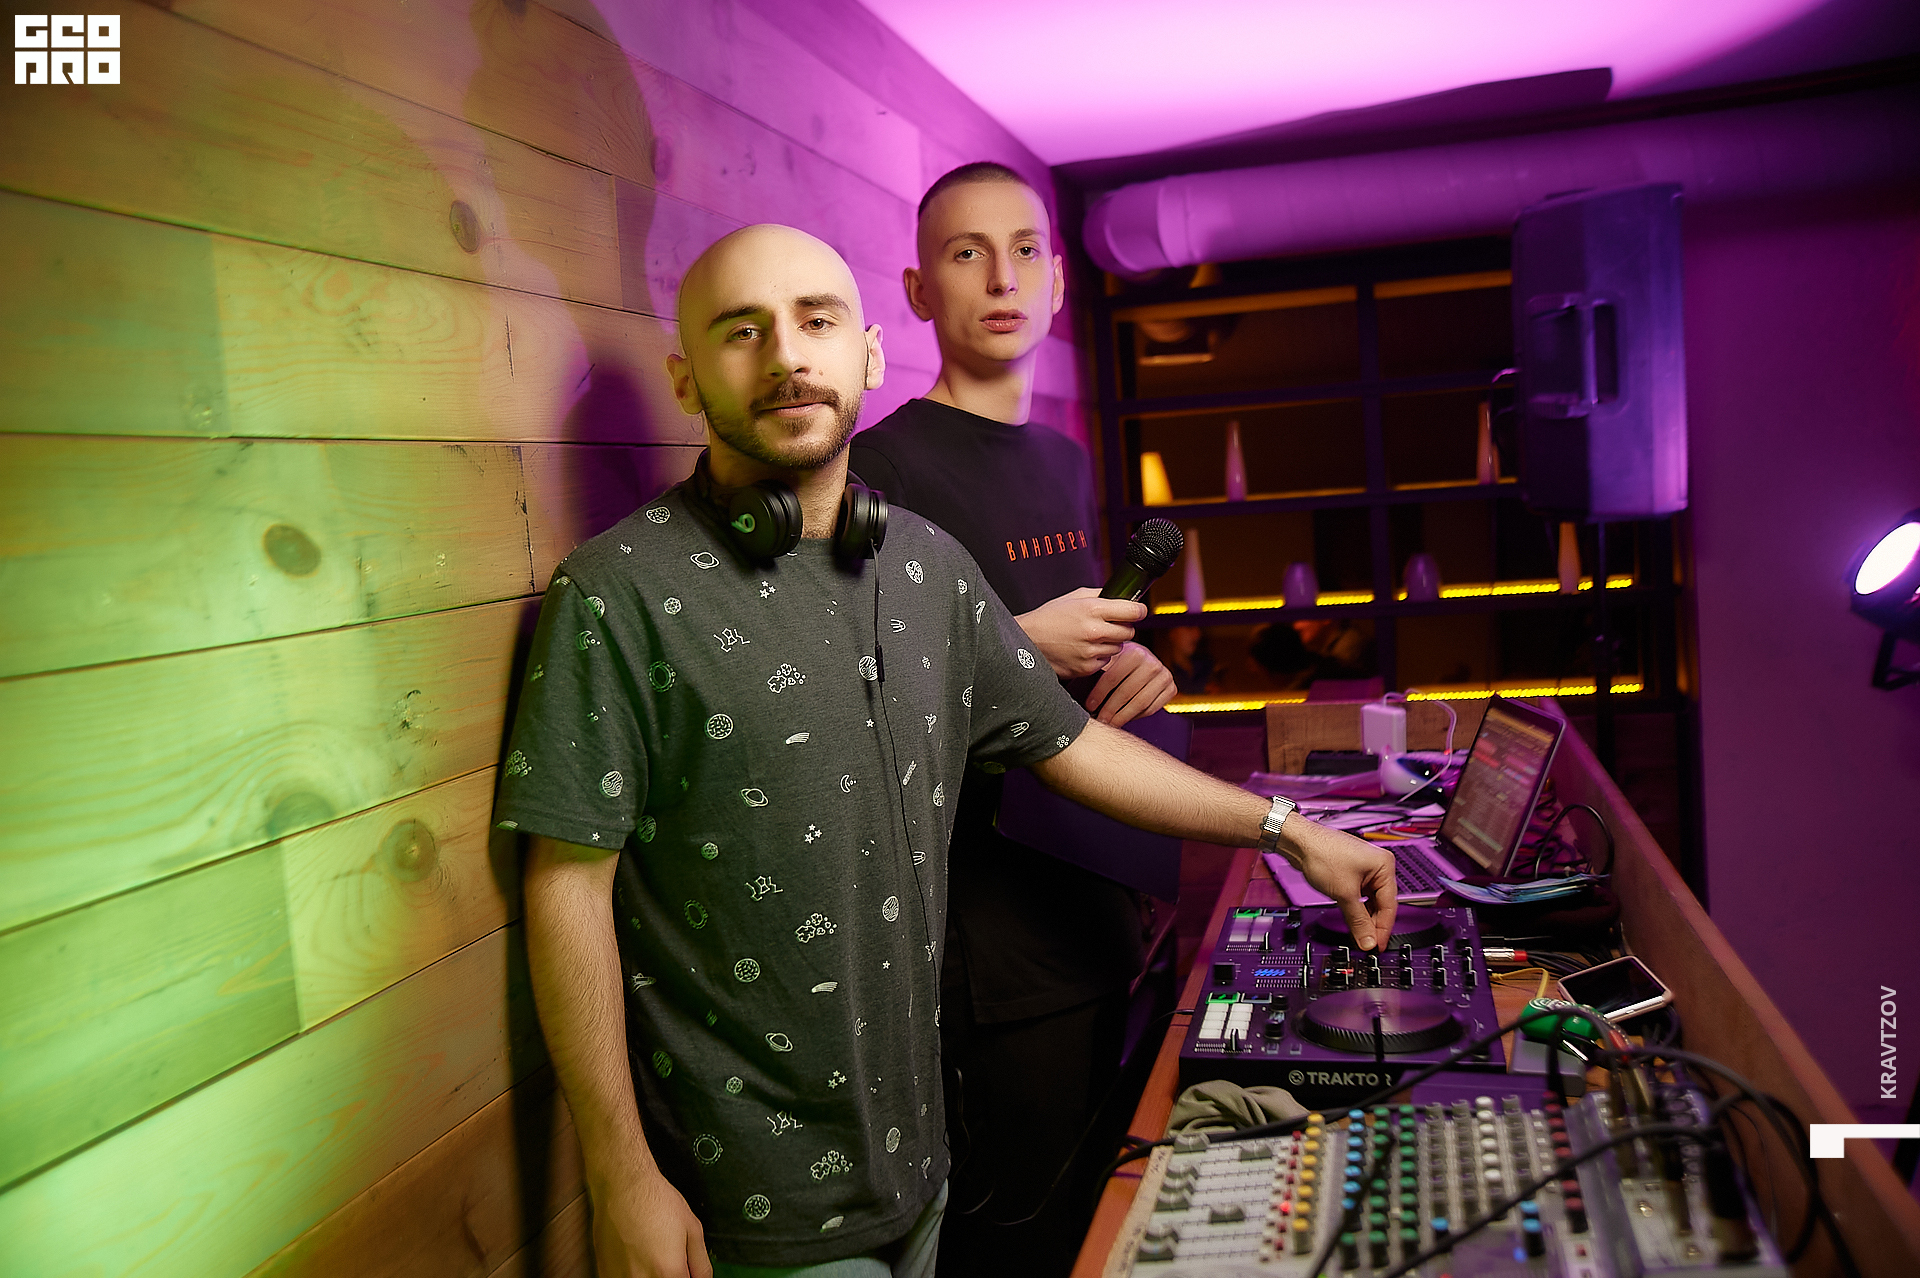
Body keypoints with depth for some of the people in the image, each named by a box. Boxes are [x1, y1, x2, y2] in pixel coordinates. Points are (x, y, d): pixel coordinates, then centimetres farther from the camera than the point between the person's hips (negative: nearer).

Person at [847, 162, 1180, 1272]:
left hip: (1099, 914, 8)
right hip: (988, 946, -8)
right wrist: (1020, 646, -21)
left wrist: (1130, 667, 1)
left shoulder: (1068, 462, 12)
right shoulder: (882, 468, -14)